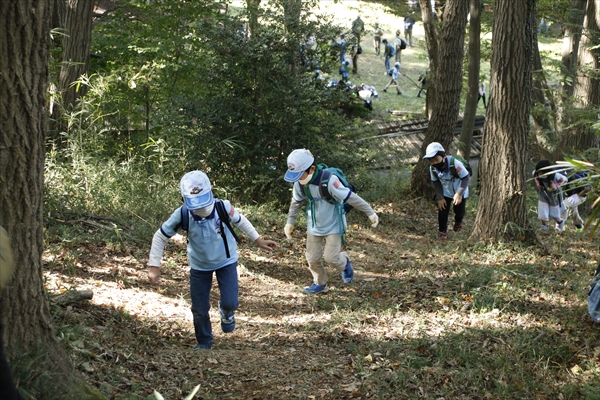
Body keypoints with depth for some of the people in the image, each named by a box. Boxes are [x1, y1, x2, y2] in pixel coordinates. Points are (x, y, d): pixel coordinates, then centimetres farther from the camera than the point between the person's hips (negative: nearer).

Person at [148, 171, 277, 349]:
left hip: (226, 261, 0)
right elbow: (160, 237, -15)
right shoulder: (182, 215, -29)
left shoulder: (223, 207, -29)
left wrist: (258, 240, -2)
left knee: (230, 302, -10)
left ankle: (226, 311, 30)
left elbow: (240, 221, -5)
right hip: (199, 266, 1)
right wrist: (154, 266, -18)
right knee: (200, 309, 6)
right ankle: (204, 343, 34)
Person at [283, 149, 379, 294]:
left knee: (331, 257, -8)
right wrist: (290, 222, 10)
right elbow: (296, 202, 8)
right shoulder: (299, 183, -13)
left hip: (333, 225, -5)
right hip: (314, 226, 5)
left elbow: (352, 198, -24)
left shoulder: (329, 181, -32)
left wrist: (370, 213, -17)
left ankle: (344, 262, 28)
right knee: (312, 258, 6)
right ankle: (320, 284, 30)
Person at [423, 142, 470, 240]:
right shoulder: (433, 169, -23)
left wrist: (459, 193, -32)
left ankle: (458, 222, 44)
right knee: (442, 212, -2)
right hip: (445, 192, 3)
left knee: (459, 211, 9)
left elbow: (466, 177, -28)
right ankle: (442, 231, 20)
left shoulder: (455, 164, -38)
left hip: (460, 192, -3)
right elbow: (435, 182, -5)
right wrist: (440, 198, -9)